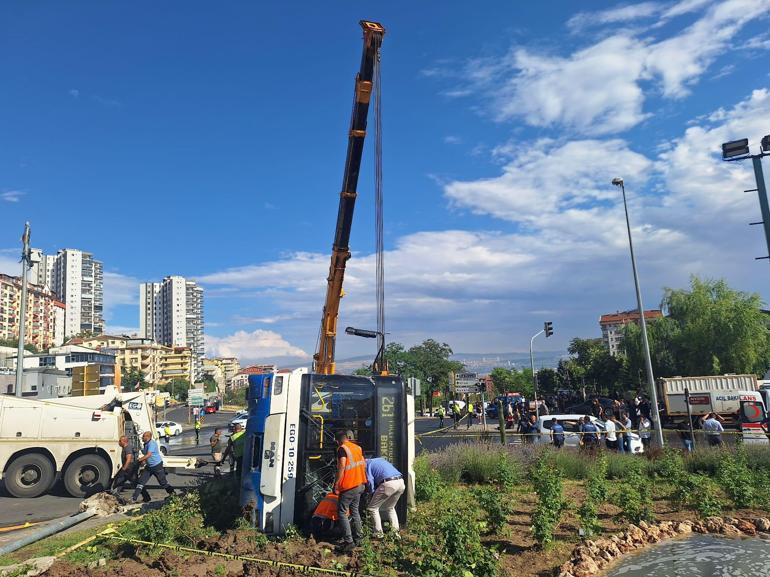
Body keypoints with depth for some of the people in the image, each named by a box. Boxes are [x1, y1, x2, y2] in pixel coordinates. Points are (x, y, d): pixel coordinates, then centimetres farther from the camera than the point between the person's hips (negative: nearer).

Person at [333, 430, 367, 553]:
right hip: (360, 484, 8)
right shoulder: (358, 448, 11)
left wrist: (336, 485, -13)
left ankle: (348, 542, -9)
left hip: (348, 486, -8)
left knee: (342, 513, -3)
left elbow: (341, 467, -18)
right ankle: (357, 538, 24)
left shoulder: (342, 449, -11)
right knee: (354, 511, 18)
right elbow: (364, 465, 15)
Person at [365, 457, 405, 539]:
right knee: (390, 508, 30)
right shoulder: (380, 459, 32)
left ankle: (378, 533, 12)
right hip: (401, 482, 7)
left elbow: (370, 481, 0)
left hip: (388, 484, -7)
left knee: (372, 508, 11)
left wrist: (371, 492, 19)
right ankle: (395, 530, 25)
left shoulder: (367, 464, 11)